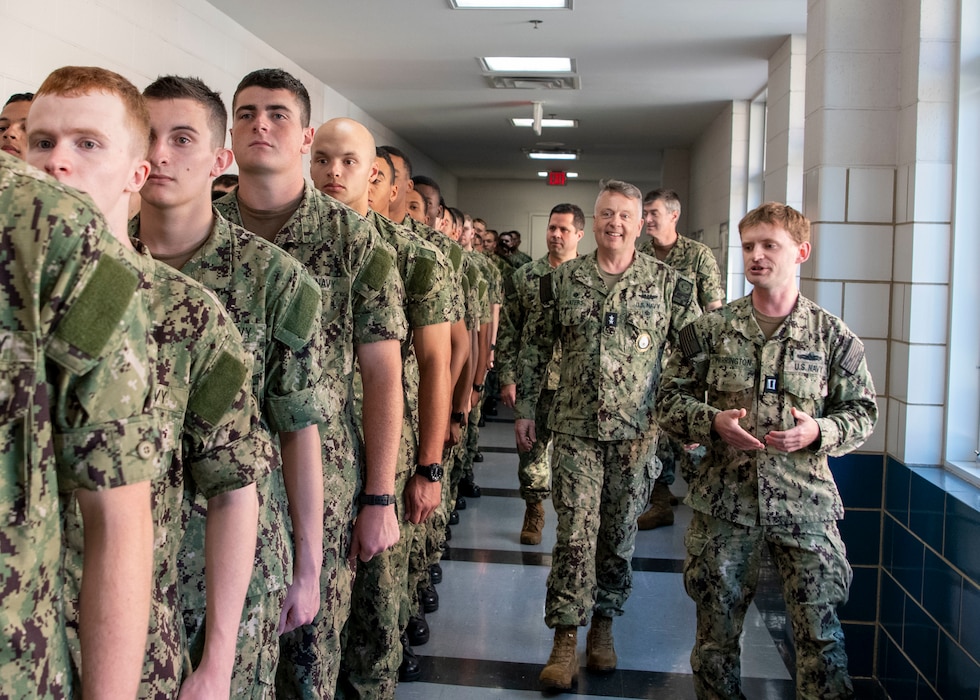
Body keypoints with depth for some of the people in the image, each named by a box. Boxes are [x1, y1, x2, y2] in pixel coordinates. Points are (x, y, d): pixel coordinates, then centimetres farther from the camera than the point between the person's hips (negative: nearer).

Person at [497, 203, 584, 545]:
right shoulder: (525, 276, 4)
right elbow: (508, 330, 4)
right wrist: (507, 378, -2)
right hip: (533, 381, 1)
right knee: (533, 447, 7)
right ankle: (534, 512, 23)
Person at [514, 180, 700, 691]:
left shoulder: (667, 282, 0)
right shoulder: (562, 280, 3)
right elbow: (534, 347, 9)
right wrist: (524, 409, 7)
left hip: (637, 431, 0)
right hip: (575, 428, 0)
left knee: (619, 532, 11)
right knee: (575, 533, -2)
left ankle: (603, 624, 29)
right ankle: (565, 639, 8)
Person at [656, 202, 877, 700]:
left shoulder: (833, 336, 1)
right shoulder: (710, 330, 2)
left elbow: (862, 412, 6)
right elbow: (670, 399, 5)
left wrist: (818, 431, -14)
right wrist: (714, 421, -14)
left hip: (805, 504, -1)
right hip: (723, 502, 1)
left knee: (821, 633, 2)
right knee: (717, 626, 12)